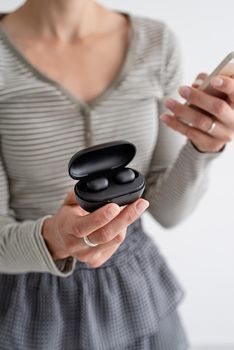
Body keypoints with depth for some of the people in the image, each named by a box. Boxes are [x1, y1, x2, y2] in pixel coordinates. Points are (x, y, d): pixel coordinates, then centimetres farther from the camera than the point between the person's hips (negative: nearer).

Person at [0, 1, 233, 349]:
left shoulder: (157, 43, -7)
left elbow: (167, 209, -5)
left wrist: (205, 145, -25)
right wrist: (54, 240, -38)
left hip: (138, 299, 3)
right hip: (32, 312, -2)